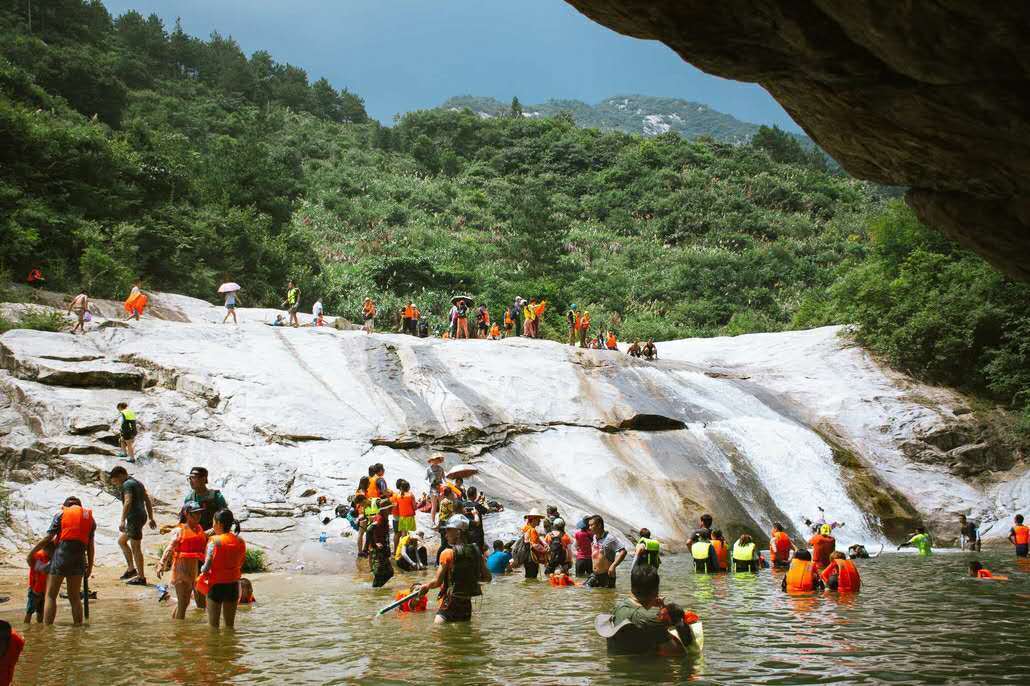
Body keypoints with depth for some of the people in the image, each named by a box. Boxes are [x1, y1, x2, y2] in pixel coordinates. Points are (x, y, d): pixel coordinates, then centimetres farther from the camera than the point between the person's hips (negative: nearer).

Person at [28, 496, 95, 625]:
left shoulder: (61, 514, 9)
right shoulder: (90, 517, 16)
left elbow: (48, 538, 2)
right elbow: (91, 545, 10)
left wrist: (32, 552, 13)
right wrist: (90, 566, 14)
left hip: (61, 554, -3)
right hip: (79, 559, 3)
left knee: (51, 596, 4)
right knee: (75, 597, 13)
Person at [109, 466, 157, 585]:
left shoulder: (127, 484, -10)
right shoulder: (137, 482, 20)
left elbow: (128, 502, -24)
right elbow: (148, 501, 21)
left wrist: (122, 521, -30)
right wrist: (151, 518, 23)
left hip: (135, 517, -10)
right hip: (141, 516, 10)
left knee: (135, 548, -6)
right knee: (121, 541, 22)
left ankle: (141, 577, -3)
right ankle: (131, 569, 22)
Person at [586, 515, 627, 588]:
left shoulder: (609, 538, -17)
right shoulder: (594, 538, 7)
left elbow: (623, 551, -25)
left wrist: (613, 566, -32)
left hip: (607, 575, -7)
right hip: (595, 575, 7)